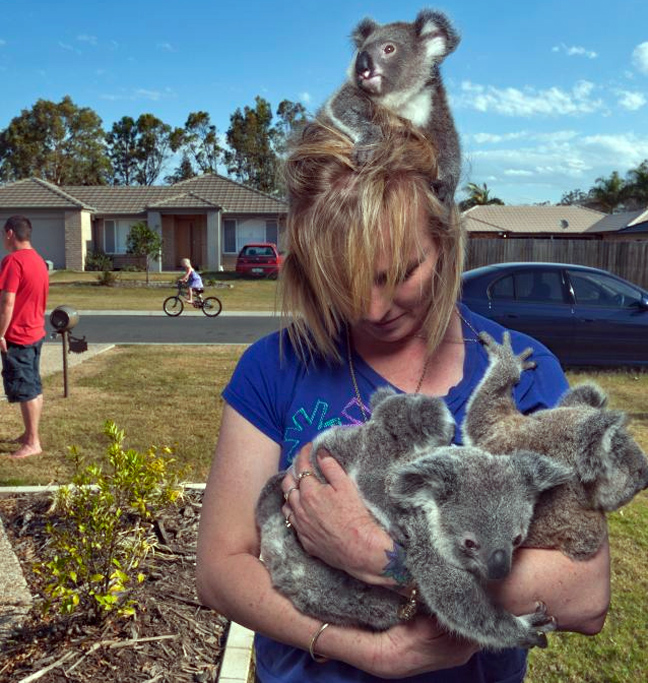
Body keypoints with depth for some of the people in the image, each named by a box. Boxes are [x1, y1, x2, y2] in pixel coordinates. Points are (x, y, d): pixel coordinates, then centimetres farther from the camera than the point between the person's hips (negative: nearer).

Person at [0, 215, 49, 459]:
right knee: (33, 387, 15)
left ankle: (33, 443, 3)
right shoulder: (38, 259, 11)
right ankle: (31, 434, 25)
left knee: (24, 390, -3)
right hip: (35, 332, 9)